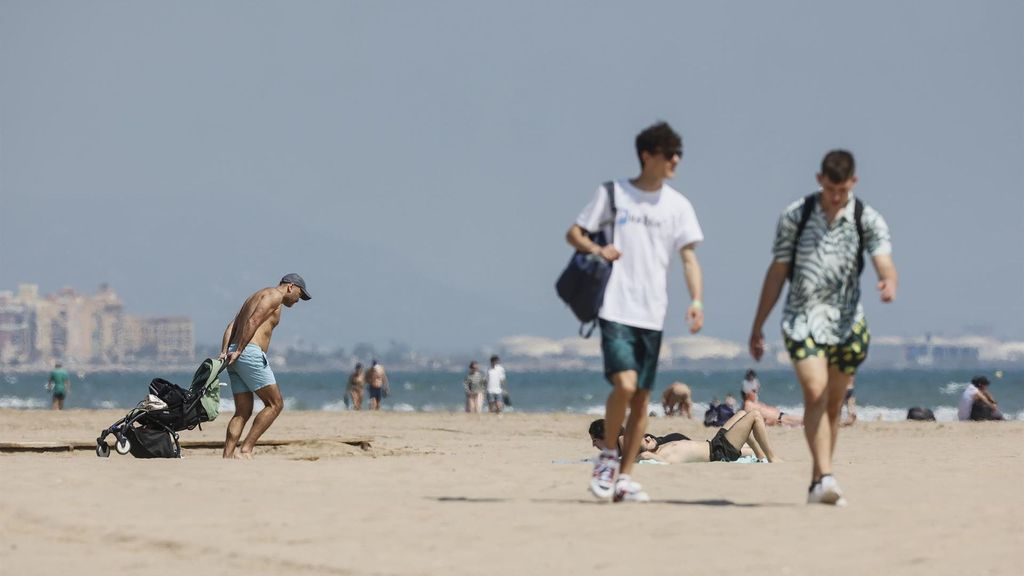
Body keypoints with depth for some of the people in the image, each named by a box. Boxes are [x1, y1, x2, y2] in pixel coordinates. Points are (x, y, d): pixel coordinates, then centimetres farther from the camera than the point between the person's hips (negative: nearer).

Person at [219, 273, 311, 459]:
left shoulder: (257, 296, 29)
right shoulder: (275, 295, 0)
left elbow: (231, 327, 19)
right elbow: (253, 322, -15)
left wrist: (224, 353, 6)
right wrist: (238, 351, -17)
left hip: (235, 359, 9)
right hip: (250, 353, -9)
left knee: (243, 412, 8)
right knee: (275, 404, -4)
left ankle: (227, 457, -2)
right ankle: (245, 449, -12)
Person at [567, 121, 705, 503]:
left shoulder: (678, 205, 8)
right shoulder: (613, 194, 1)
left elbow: (689, 258, 4)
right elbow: (573, 234, 7)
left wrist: (696, 301, -12)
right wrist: (597, 250, -15)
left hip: (652, 314, 4)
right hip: (616, 309, -4)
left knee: (642, 398, 5)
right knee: (625, 384, -20)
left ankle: (624, 478, 15)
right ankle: (608, 455, 2)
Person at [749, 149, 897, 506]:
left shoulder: (868, 220, 0)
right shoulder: (795, 217, 0)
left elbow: (884, 260, -16)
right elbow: (777, 272, 5)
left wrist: (889, 282, -41)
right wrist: (757, 327, 6)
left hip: (847, 322, 2)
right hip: (802, 317, -2)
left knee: (833, 405, 9)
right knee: (815, 393, -20)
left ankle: (818, 483, 20)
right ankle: (825, 477, -27)